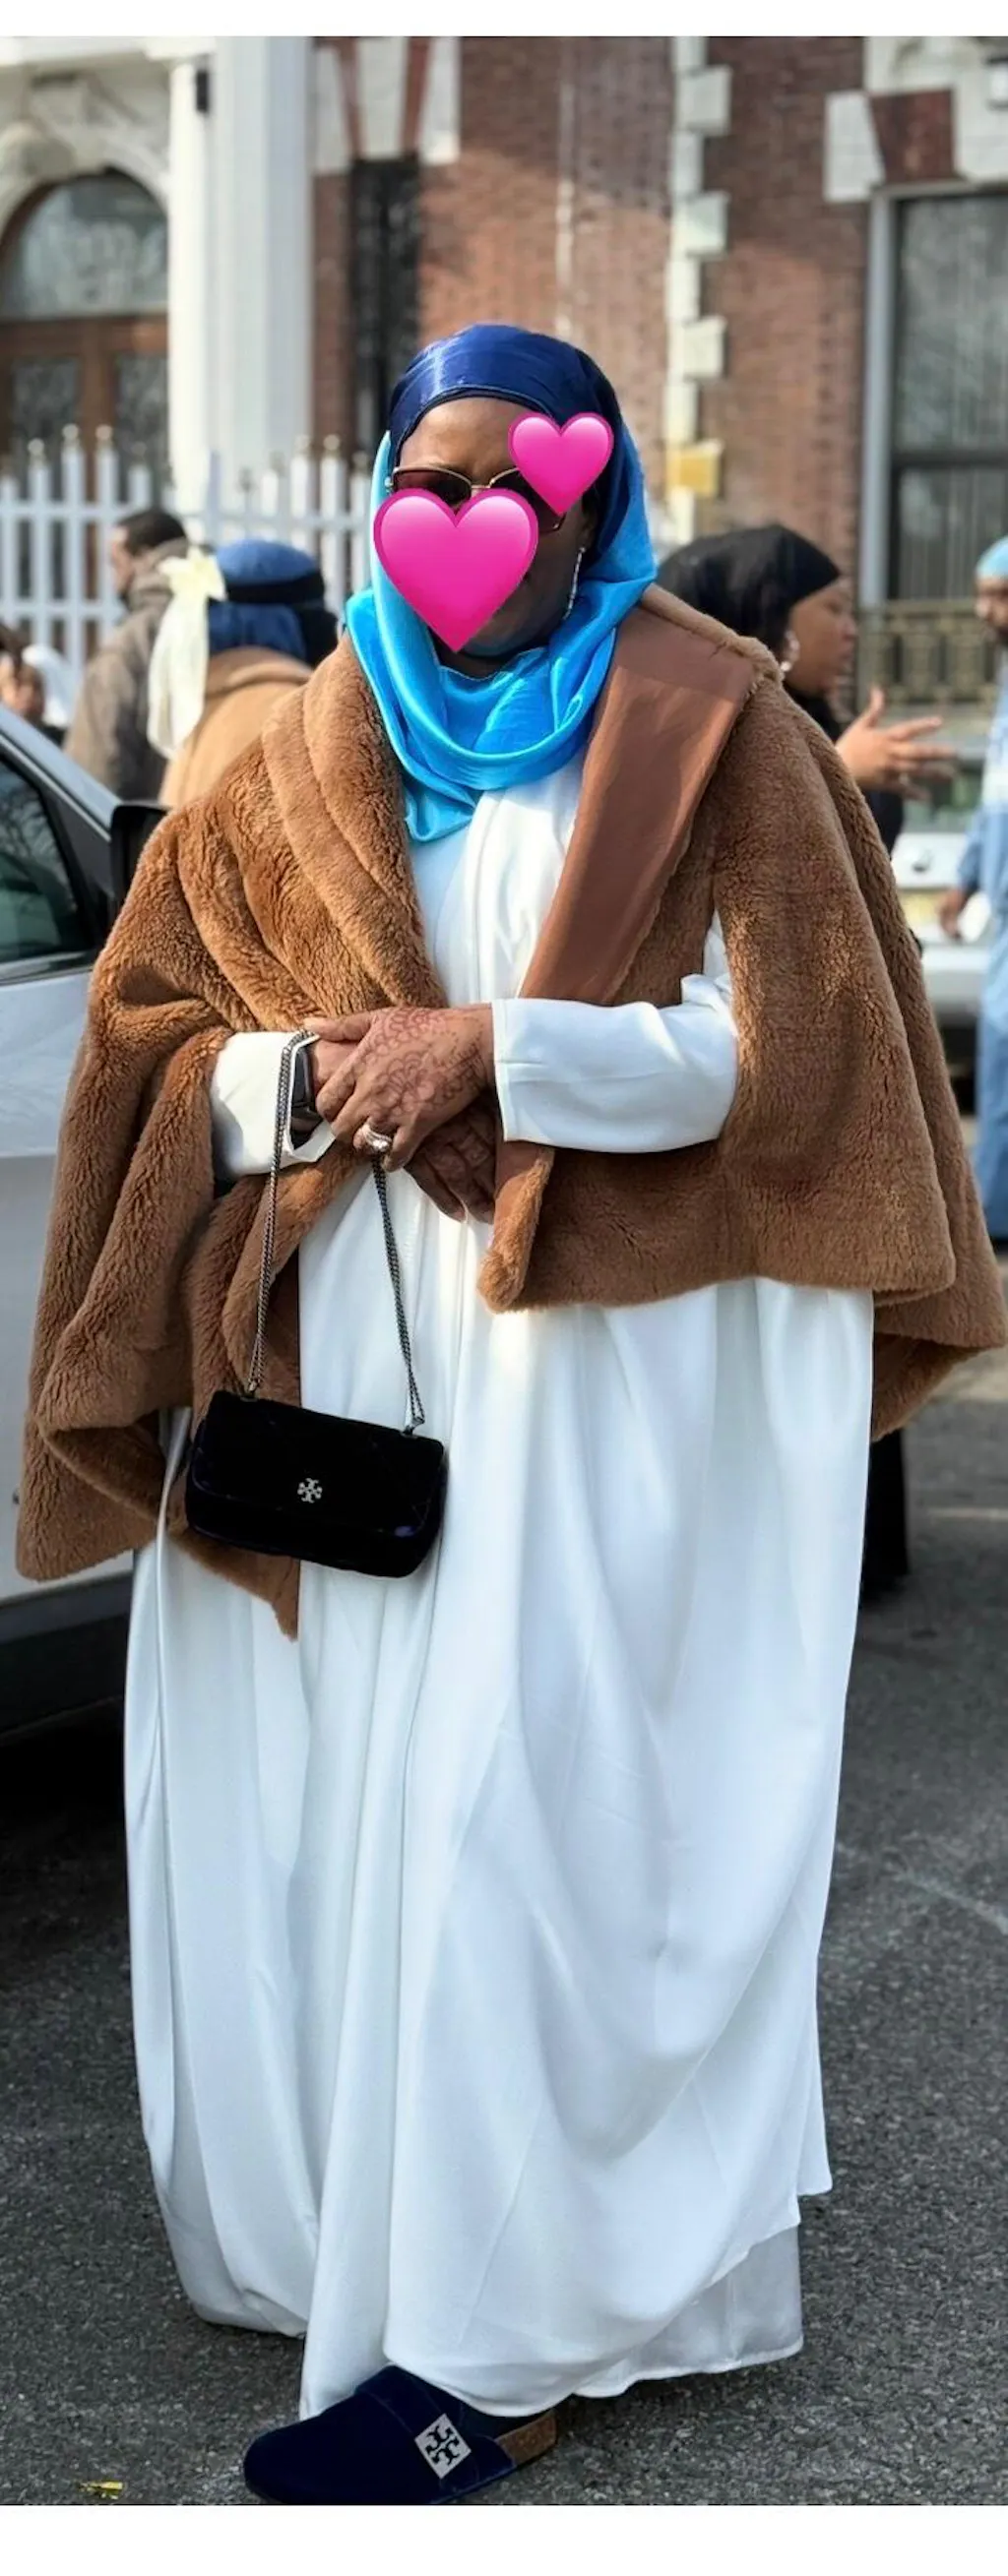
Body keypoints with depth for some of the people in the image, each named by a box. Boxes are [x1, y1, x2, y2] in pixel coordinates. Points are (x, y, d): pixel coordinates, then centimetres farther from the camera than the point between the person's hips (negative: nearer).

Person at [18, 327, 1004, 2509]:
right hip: (349, 1342, 5)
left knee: (510, 1814, -8)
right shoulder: (310, 757, 12)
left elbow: (769, 1046, -6)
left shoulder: (702, 734, 0)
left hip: (598, 1349, -4)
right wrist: (306, 1081, -9)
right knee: (338, 1787, 4)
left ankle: (492, 2342, -1)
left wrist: (499, 1049, -18)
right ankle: (344, 2222, 20)